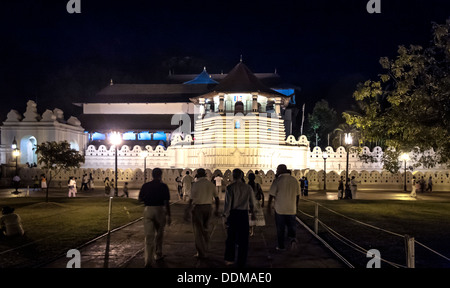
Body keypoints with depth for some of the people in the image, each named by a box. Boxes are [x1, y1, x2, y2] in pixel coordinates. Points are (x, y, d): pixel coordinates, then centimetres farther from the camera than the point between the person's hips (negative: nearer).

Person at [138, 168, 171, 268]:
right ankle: (158, 255, 32)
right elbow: (167, 202, -8)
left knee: (149, 236, 0)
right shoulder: (163, 186, -5)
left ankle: (148, 260, -9)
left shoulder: (145, 186, 2)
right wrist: (168, 216, -3)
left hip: (148, 210, 1)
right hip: (160, 210, -1)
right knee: (159, 234, 19)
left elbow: (140, 199, 9)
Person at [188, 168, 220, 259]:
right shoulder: (211, 184, 5)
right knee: (206, 229, 18)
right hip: (208, 207, 5)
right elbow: (216, 198, 9)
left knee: (198, 231, 5)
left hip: (198, 207, -5)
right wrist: (217, 210, 18)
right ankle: (205, 250, 25)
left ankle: (201, 253, 9)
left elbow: (191, 199, -11)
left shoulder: (196, 184, -10)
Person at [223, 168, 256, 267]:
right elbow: (253, 202, 9)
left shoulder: (230, 187, -8)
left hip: (232, 214, -1)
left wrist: (225, 216, -3)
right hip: (244, 214, 1)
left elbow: (227, 203, -10)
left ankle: (229, 259, 24)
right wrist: (251, 209, 30)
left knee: (231, 237, 16)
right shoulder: (248, 187, 0)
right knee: (243, 238, 10)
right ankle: (241, 263, 15)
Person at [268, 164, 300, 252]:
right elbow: (297, 194, 12)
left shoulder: (277, 180, -11)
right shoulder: (294, 180, 3)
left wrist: (269, 206, 0)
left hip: (279, 209, -3)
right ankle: (293, 239, -11)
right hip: (292, 208, 3)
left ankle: (281, 246, 15)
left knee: (280, 228, 8)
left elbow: (271, 195, -10)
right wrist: (296, 205, 24)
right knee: (292, 226, 14)